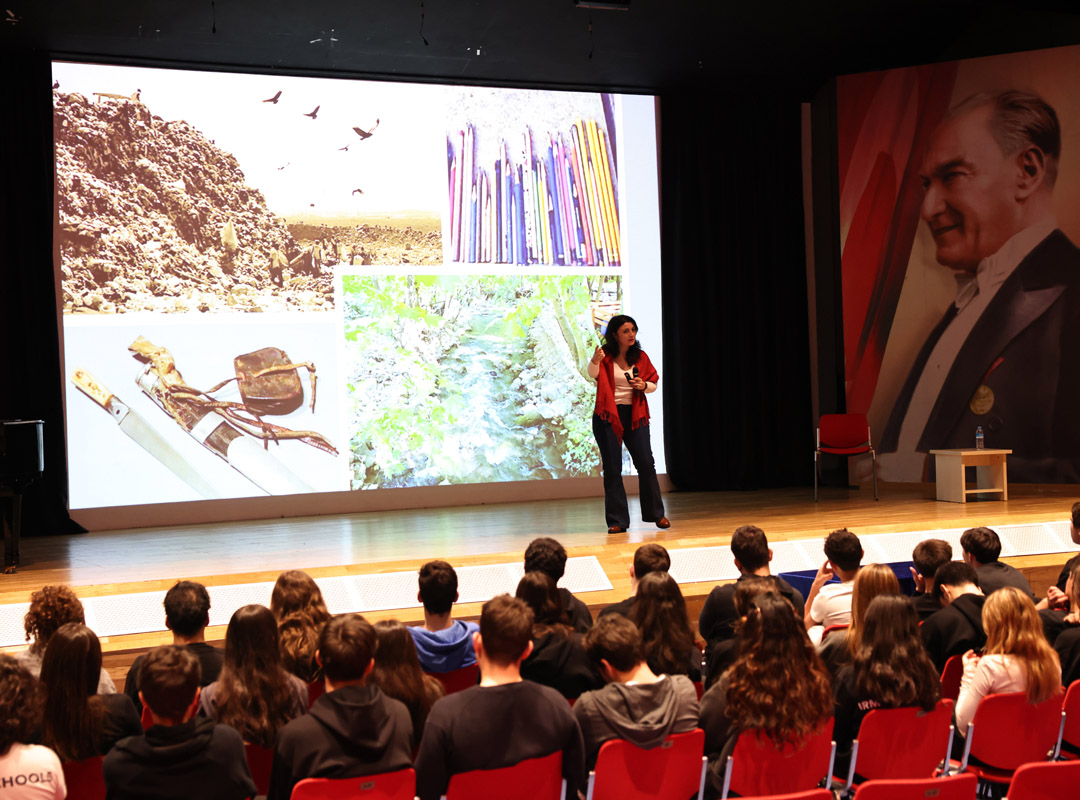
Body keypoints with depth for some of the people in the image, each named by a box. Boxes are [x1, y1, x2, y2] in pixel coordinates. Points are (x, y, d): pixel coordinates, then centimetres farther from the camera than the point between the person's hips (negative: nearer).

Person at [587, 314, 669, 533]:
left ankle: (656, 514, 16)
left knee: (646, 464, 1)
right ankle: (617, 520, 6)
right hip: (608, 416, -3)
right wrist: (595, 361, -47)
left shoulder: (641, 357, 6)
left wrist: (644, 385, -8)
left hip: (635, 415, 3)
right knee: (612, 469, -1)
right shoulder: (605, 356, -5)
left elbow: (654, 383, 15)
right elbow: (593, 374, -25)